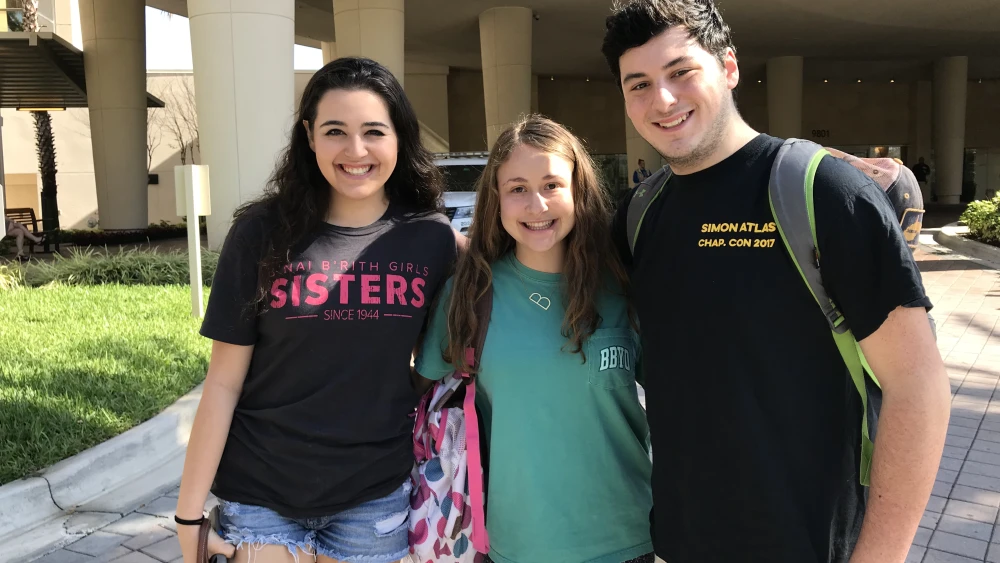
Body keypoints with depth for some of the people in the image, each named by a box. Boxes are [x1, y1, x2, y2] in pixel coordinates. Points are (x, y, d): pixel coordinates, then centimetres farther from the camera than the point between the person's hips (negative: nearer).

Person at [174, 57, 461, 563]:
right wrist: (189, 513, -6)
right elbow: (224, 383, -7)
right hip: (259, 496, -1)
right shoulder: (262, 233, -10)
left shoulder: (433, 239, -6)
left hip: (377, 497, 2)